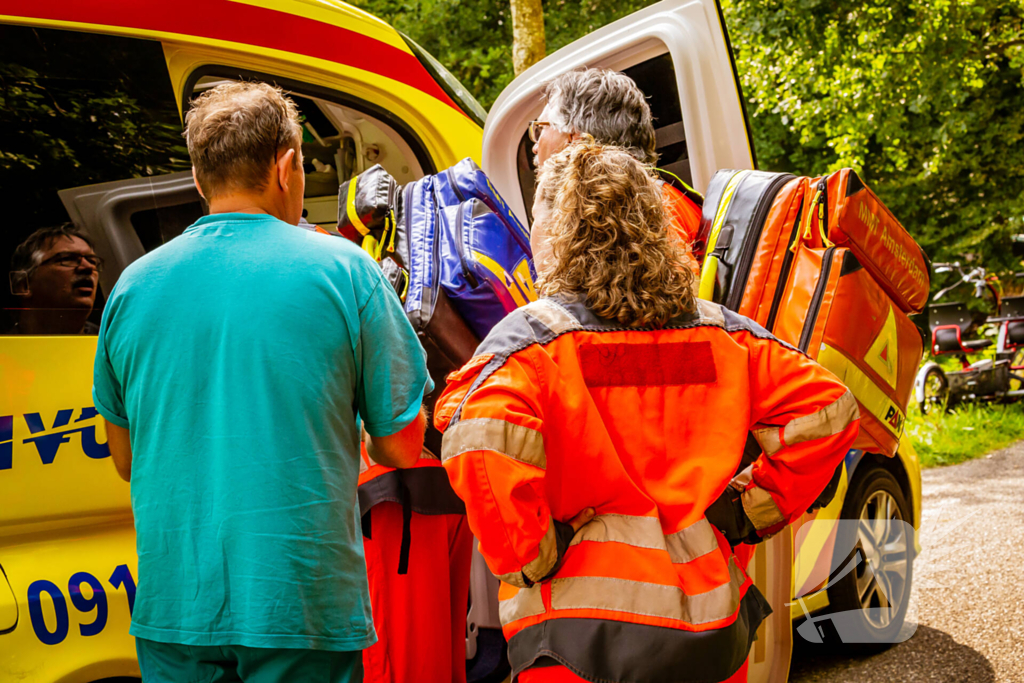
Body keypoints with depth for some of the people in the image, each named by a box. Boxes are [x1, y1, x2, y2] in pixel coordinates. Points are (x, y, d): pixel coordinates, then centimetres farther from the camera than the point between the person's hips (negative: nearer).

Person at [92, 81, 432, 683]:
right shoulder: (343, 269, -7)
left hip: (172, 608, 4)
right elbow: (401, 447, -5)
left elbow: (126, 460, 13)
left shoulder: (134, 285, 3)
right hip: (302, 606, -3)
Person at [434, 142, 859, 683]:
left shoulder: (534, 335, -10)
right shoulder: (719, 332, 4)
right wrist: (751, 513, 8)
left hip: (581, 637, -4)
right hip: (711, 625, 5)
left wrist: (529, 558, -14)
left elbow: (482, 446, -28)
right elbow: (825, 407, 3)